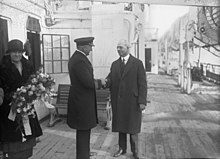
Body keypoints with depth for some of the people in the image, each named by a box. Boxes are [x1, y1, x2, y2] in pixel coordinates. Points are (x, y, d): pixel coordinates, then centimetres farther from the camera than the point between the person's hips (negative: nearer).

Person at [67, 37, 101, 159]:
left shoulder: (76, 57, 10)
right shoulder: (79, 61, -23)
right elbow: (88, 82, -25)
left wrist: (95, 82, 8)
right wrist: (100, 82, -8)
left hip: (80, 98, 11)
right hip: (82, 100, -11)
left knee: (84, 129, 23)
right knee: (84, 130, 2)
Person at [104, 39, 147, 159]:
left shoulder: (137, 63, -2)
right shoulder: (114, 64, 12)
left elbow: (142, 83, -6)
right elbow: (110, 79, 4)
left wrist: (142, 101, -13)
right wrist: (106, 82, -21)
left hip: (132, 101, -4)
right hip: (118, 101, 4)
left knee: (133, 127, 4)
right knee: (120, 125, 12)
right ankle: (122, 148, 29)